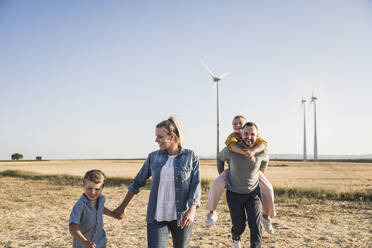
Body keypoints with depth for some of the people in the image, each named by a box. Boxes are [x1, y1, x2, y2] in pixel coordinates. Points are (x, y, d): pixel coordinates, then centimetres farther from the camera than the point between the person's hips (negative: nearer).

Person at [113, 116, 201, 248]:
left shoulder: (191, 157, -3)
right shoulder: (153, 157, 4)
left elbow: (195, 186, -6)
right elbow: (138, 182, 12)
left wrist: (191, 210, -20)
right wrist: (123, 207, 14)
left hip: (182, 217, -1)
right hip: (157, 217, 1)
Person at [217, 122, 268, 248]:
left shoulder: (262, 151, -16)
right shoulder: (231, 150, -21)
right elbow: (220, 159, 2)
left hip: (253, 192, 1)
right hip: (234, 193, -1)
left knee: (255, 225, -8)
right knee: (239, 227, 8)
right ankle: (235, 237, 44)